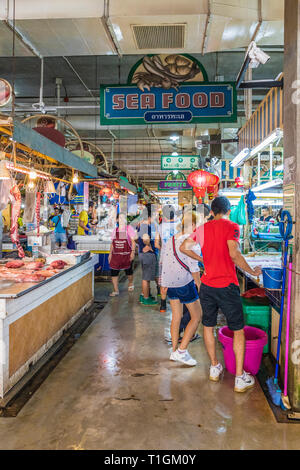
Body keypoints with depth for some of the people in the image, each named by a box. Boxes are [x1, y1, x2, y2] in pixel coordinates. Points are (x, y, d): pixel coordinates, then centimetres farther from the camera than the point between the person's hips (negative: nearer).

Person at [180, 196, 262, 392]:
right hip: (227, 286, -4)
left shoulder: (202, 229, 6)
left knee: (208, 326, 19)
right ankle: (240, 378, 11)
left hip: (207, 285, 5)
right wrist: (252, 271, -11)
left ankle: (215, 368, 31)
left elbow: (184, 247, 16)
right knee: (238, 330, 8)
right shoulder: (231, 226, -9)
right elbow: (234, 254, -23)